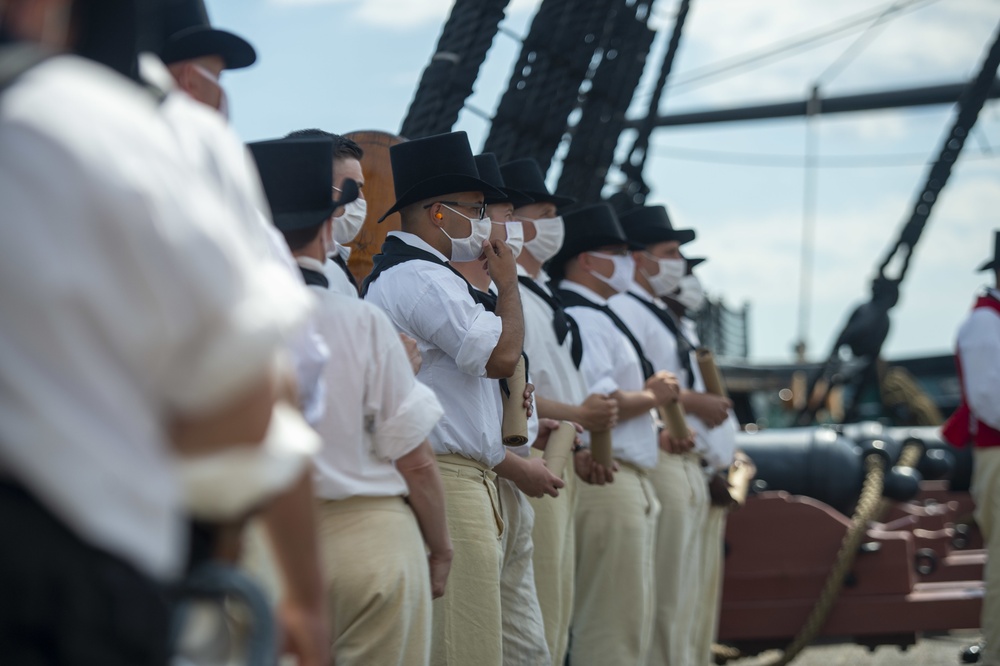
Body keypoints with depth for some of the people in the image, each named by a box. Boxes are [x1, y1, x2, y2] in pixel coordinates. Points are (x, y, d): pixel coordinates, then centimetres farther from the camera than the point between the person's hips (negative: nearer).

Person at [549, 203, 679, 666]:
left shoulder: (596, 318, 20)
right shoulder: (583, 319, -13)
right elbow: (596, 402, -24)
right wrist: (651, 396, -9)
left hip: (630, 482, 11)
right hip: (606, 481, -11)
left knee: (633, 619, 15)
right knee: (612, 624, -9)